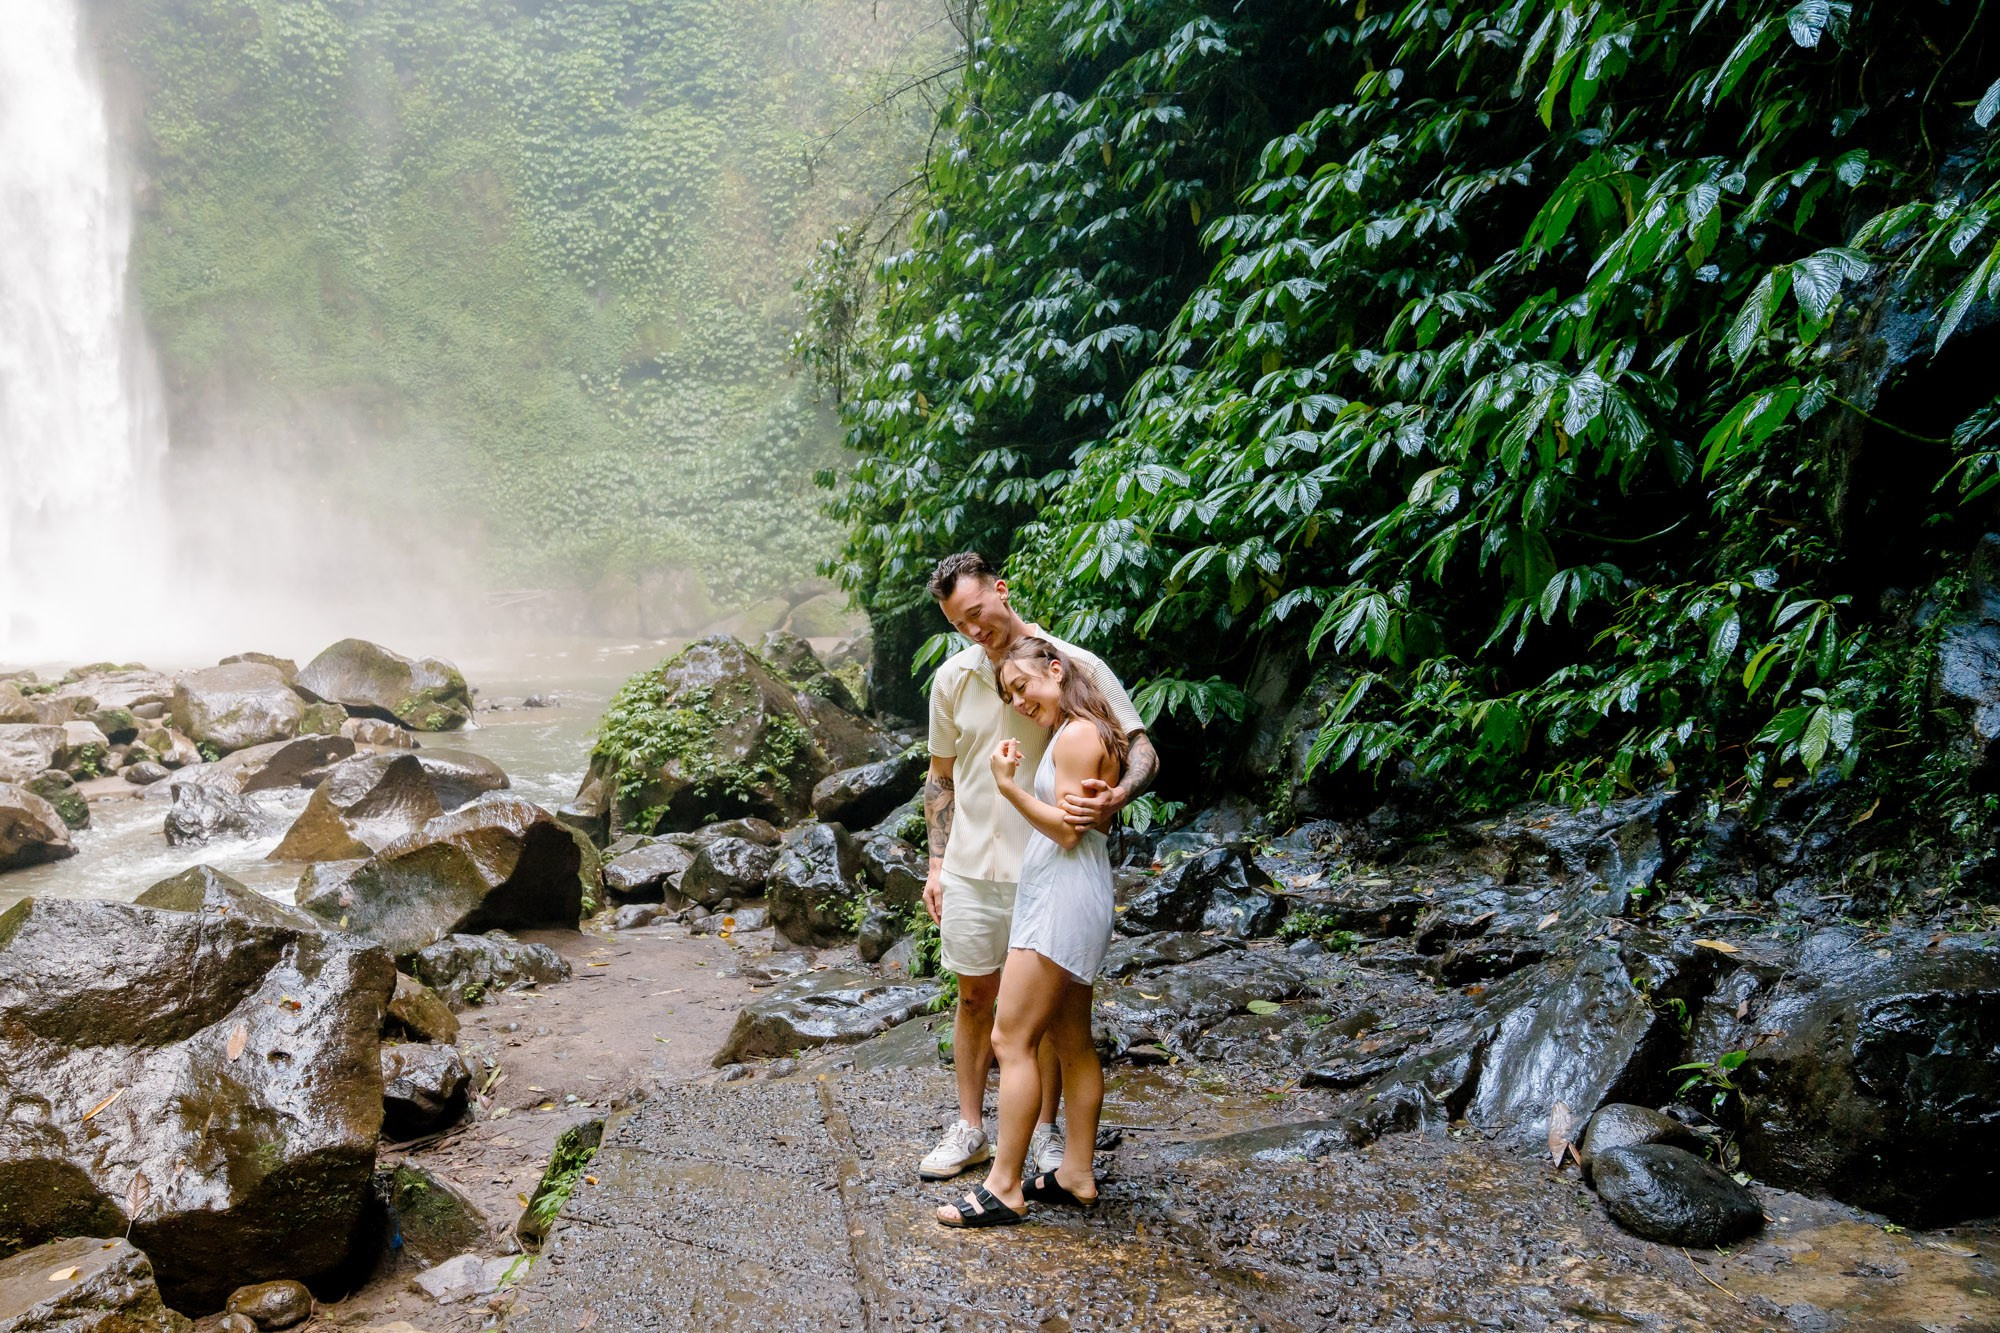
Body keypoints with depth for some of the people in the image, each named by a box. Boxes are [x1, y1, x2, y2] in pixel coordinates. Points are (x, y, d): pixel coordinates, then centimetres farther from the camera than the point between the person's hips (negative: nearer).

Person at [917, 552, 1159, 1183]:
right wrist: (937, 861, 9)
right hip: (971, 868, 3)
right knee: (974, 997, 13)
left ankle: (1046, 1132, 25)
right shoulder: (952, 678, 2)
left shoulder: (1076, 667, -11)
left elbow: (1143, 750, -13)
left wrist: (1114, 799, -34)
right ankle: (970, 1130, 27)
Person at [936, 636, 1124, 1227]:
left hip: (1064, 898, -11)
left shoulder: (1077, 735, -13)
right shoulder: (1076, 734, 18)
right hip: (1057, 897, 11)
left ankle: (1004, 1188, -5)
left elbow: (1068, 829, -17)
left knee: (1012, 1039, -9)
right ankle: (1077, 1174, 19)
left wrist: (1009, 786, -17)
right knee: (1072, 1042, 13)